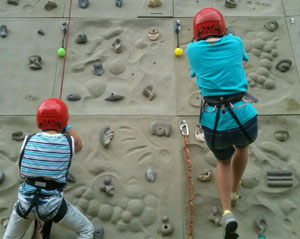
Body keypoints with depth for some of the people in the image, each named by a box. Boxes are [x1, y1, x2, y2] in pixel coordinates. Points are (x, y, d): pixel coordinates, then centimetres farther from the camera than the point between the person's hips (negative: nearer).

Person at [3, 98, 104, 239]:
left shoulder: (28, 140, -6)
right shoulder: (69, 142, -11)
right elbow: (78, 145, 13)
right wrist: (67, 127, 20)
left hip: (25, 202, 3)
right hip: (52, 204, -3)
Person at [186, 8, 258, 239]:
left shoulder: (192, 50, 6)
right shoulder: (235, 42, 8)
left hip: (214, 124, 0)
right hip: (245, 118, 1)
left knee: (223, 160, 29)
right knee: (242, 146, 36)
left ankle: (227, 213, 10)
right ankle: (233, 193, 49)